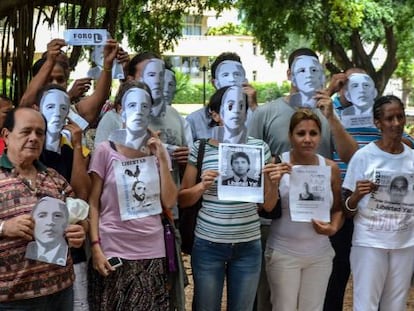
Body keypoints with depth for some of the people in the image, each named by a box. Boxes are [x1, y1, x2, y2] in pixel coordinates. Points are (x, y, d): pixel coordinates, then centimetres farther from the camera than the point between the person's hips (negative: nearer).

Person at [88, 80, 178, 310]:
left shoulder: (157, 152, 9)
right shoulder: (105, 150, -1)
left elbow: (169, 202, 2)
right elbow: (93, 204, -2)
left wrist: (162, 159, -4)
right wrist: (95, 246, -11)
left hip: (152, 251, 3)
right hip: (113, 251, -3)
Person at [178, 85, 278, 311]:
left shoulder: (259, 147, 2)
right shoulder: (200, 148, -2)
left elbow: (268, 205, 6)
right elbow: (182, 200, 2)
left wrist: (271, 181, -13)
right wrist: (202, 186, -16)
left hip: (248, 245, 2)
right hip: (208, 244, -1)